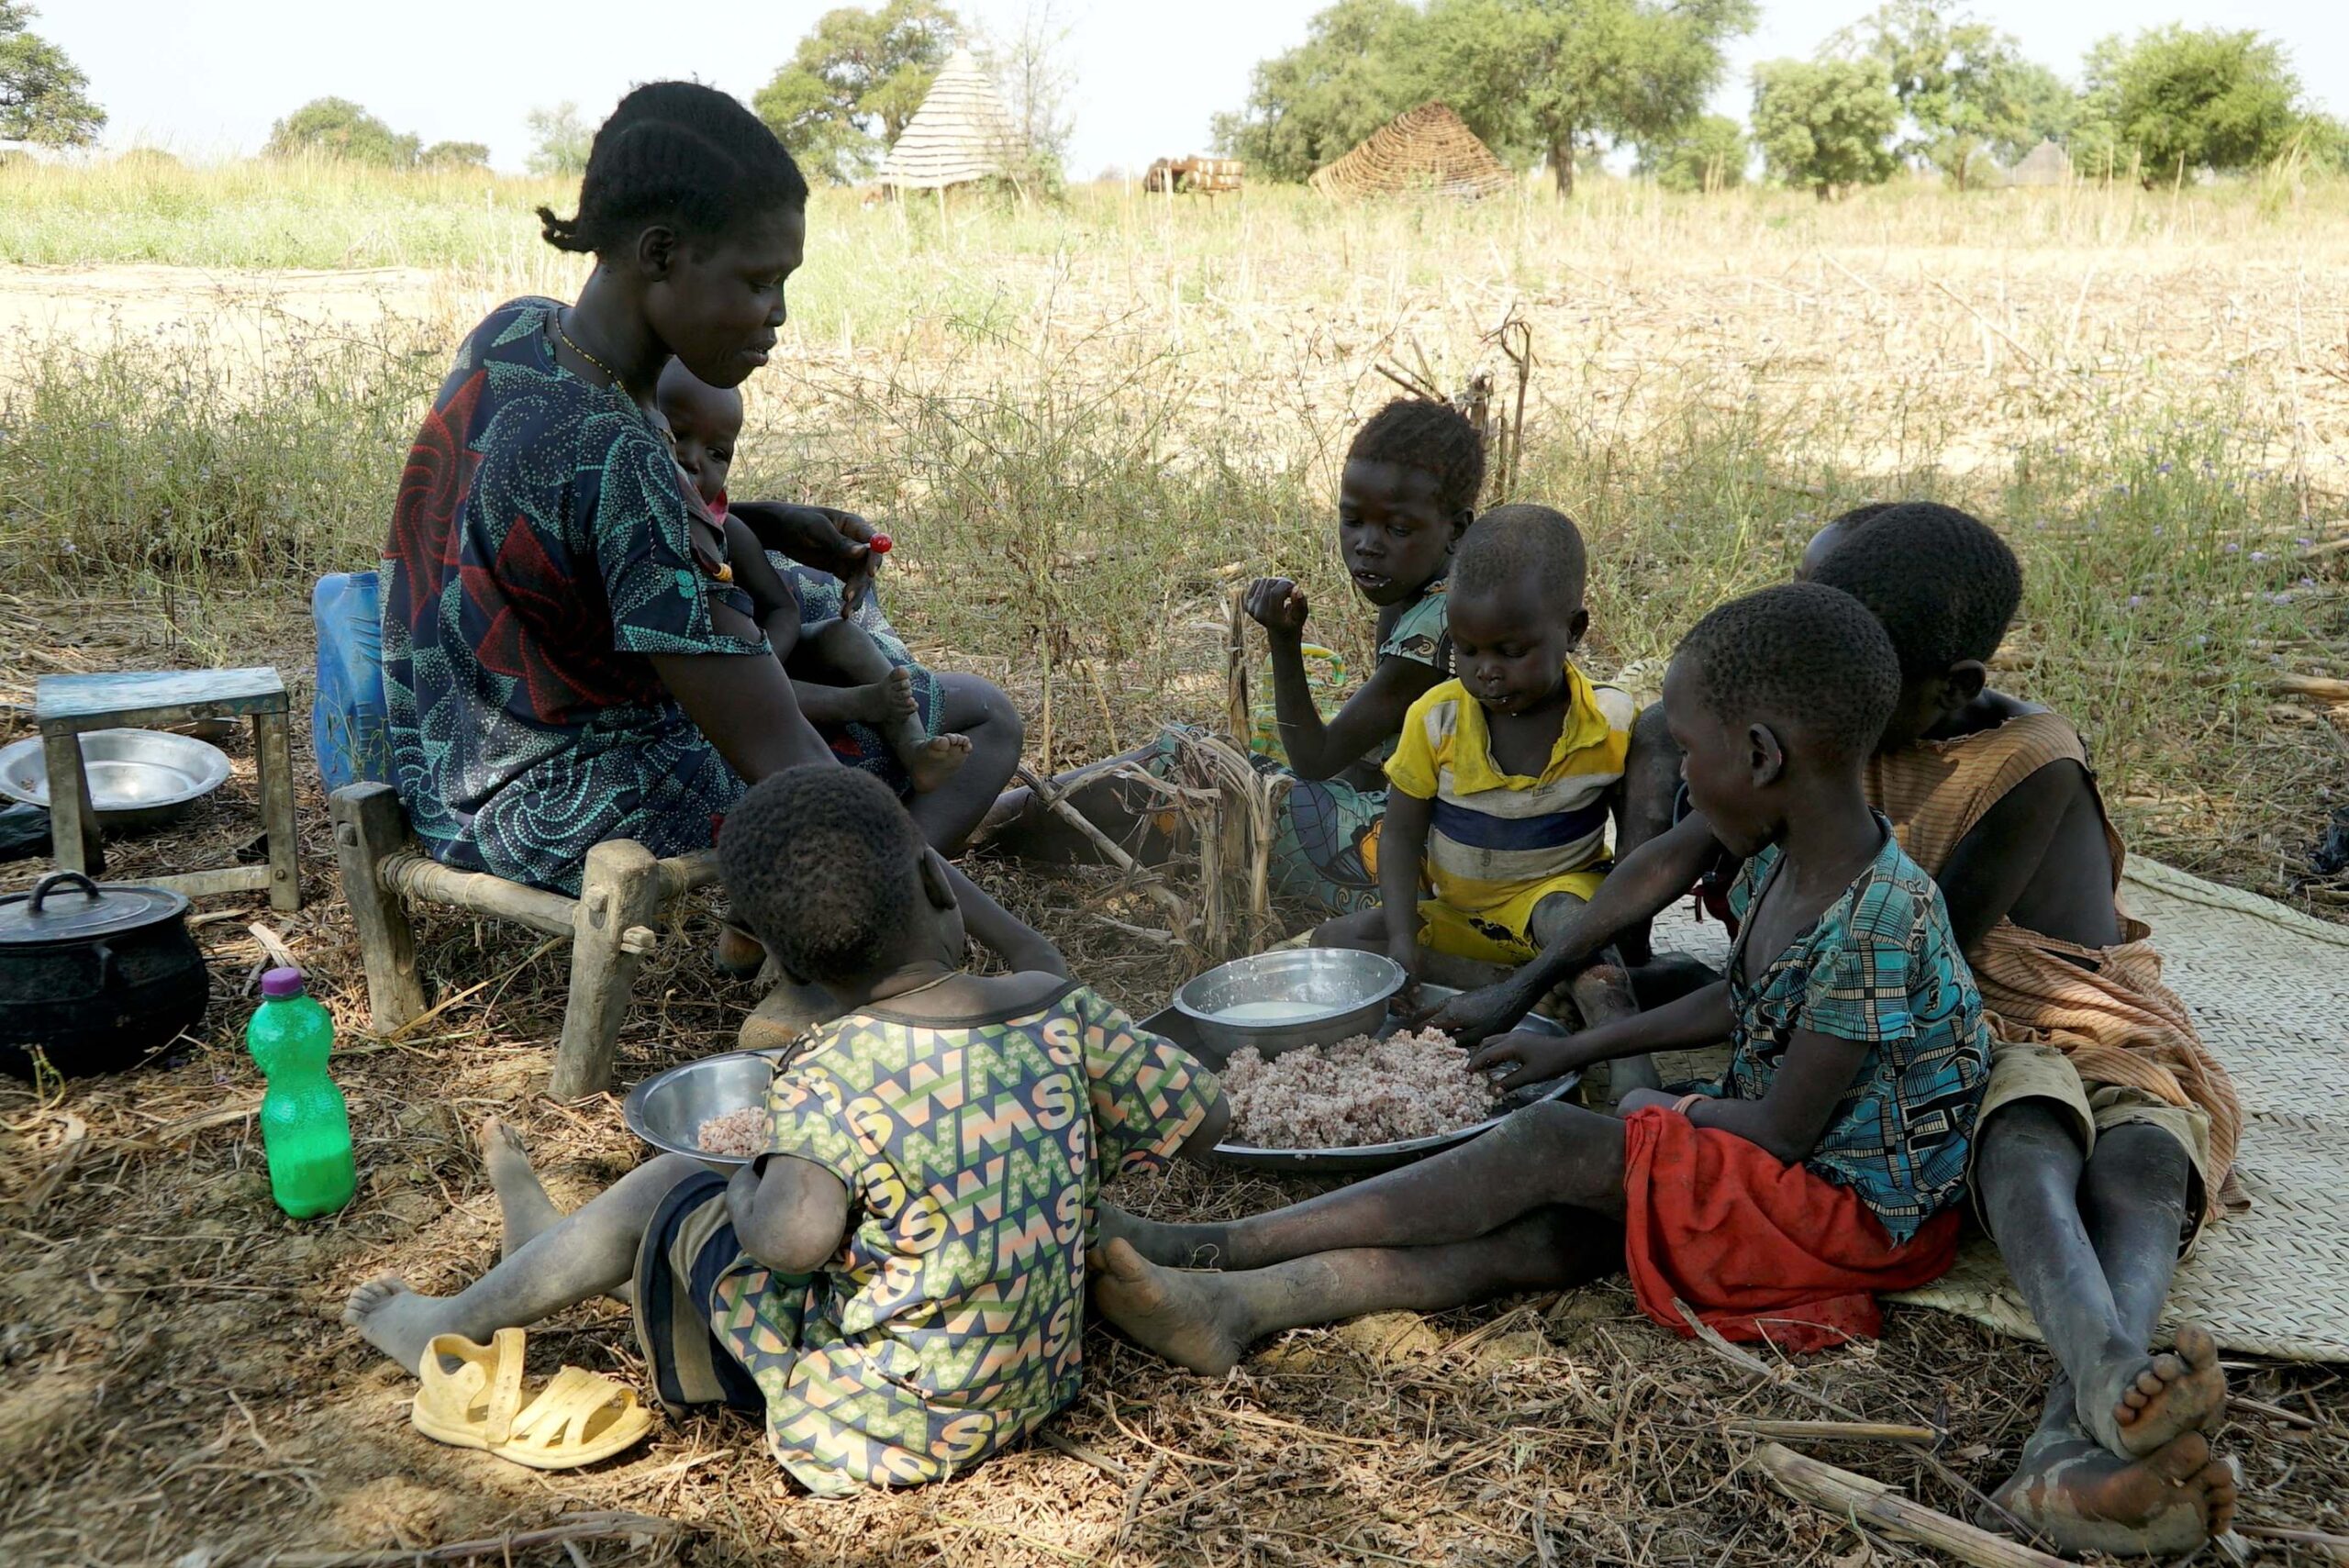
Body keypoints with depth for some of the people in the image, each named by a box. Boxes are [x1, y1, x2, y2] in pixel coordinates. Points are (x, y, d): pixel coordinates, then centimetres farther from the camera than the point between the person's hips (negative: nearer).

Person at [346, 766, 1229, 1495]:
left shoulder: (834, 1074, -22)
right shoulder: (1062, 1011, -10)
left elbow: (795, 1236, -36)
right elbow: (1206, 1118, -2)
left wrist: (749, 1194, -13)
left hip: (883, 1430, -6)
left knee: (670, 1191, 9)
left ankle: (458, 1326, 32)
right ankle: (555, 1252, 49)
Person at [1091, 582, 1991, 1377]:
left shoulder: (1875, 924, -27)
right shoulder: (1780, 865, 3)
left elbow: (1783, 1130, -22)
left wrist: (1656, 1113, -5)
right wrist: (1577, 1050, 19)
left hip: (1852, 1205, -8)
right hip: (1765, 1162, 8)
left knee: (1554, 1145, -21)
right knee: (1547, 1230, -13)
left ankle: (1210, 1246, -20)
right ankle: (1235, 1307, -26)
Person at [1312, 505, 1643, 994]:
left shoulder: (1612, 724, -14)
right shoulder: (1436, 719, -12)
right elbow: (1401, 835, -7)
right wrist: (1403, 937, -20)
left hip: (1558, 889, -4)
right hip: (1453, 912, 4)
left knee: (1566, 916, -40)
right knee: (1334, 940, -19)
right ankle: (1510, 980, -24)